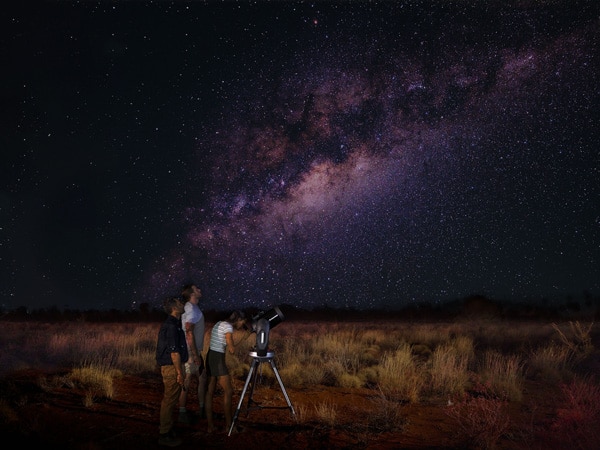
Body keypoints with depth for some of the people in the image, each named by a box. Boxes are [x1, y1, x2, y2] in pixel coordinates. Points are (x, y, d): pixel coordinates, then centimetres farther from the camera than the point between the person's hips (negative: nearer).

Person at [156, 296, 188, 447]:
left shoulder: (174, 323, 12)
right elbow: (174, 352, -22)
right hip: (172, 367, -10)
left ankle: (165, 428, 28)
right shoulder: (171, 326, -20)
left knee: (169, 399, 18)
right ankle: (165, 435, 3)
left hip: (170, 366, 10)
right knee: (170, 400, -3)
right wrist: (179, 373, -19)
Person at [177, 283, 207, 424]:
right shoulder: (191, 309, -17)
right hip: (190, 352, -10)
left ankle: (202, 410, 21)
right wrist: (195, 355, -23)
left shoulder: (193, 308, 13)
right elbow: (189, 333, -23)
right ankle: (182, 413, 7)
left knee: (202, 378, 13)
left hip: (195, 351, 10)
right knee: (187, 382, -2)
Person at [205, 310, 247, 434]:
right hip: (218, 359, -9)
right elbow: (232, 350, -18)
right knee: (228, 391, -1)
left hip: (210, 357, 9)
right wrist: (231, 346, 5)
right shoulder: (228, 327, -13)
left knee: (210, 391, 8)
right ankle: (228, 424, 5)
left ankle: (209, 425, 10)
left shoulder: (219, 323, 13)